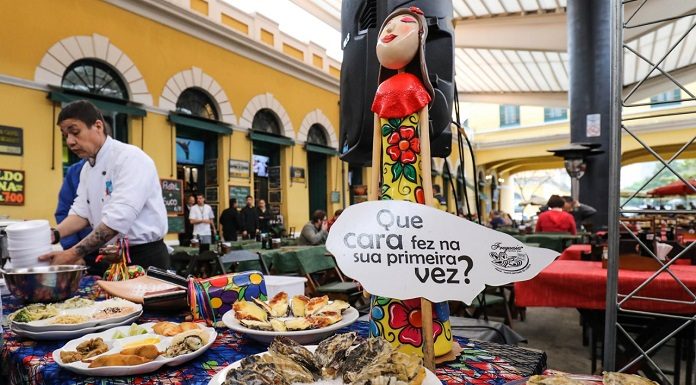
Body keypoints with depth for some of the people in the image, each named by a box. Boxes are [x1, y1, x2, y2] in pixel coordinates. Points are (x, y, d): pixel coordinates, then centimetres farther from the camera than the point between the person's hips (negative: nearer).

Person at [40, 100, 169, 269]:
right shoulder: (87, 169, 11)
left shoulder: (131, 157, -17)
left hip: (145, 258, -7)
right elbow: (81, 211, 7)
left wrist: (73, 254, -28)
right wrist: (54, 235, -12)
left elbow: (118, 218, -26)